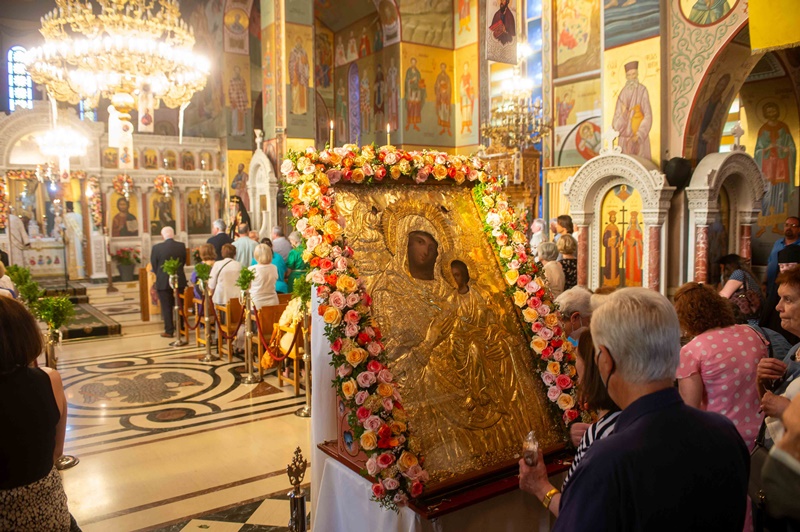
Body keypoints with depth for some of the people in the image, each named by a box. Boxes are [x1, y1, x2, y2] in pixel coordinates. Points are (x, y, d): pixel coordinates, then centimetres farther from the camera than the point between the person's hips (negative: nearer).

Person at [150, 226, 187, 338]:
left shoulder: (157, 248, -11)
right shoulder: (181, 246, -5)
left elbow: (154, 265, -2)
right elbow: (184, 262, 5)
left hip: (163, 282, -2)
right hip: (179, 281, 2)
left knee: (166, 307, 5)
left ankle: (169, 331, 7)